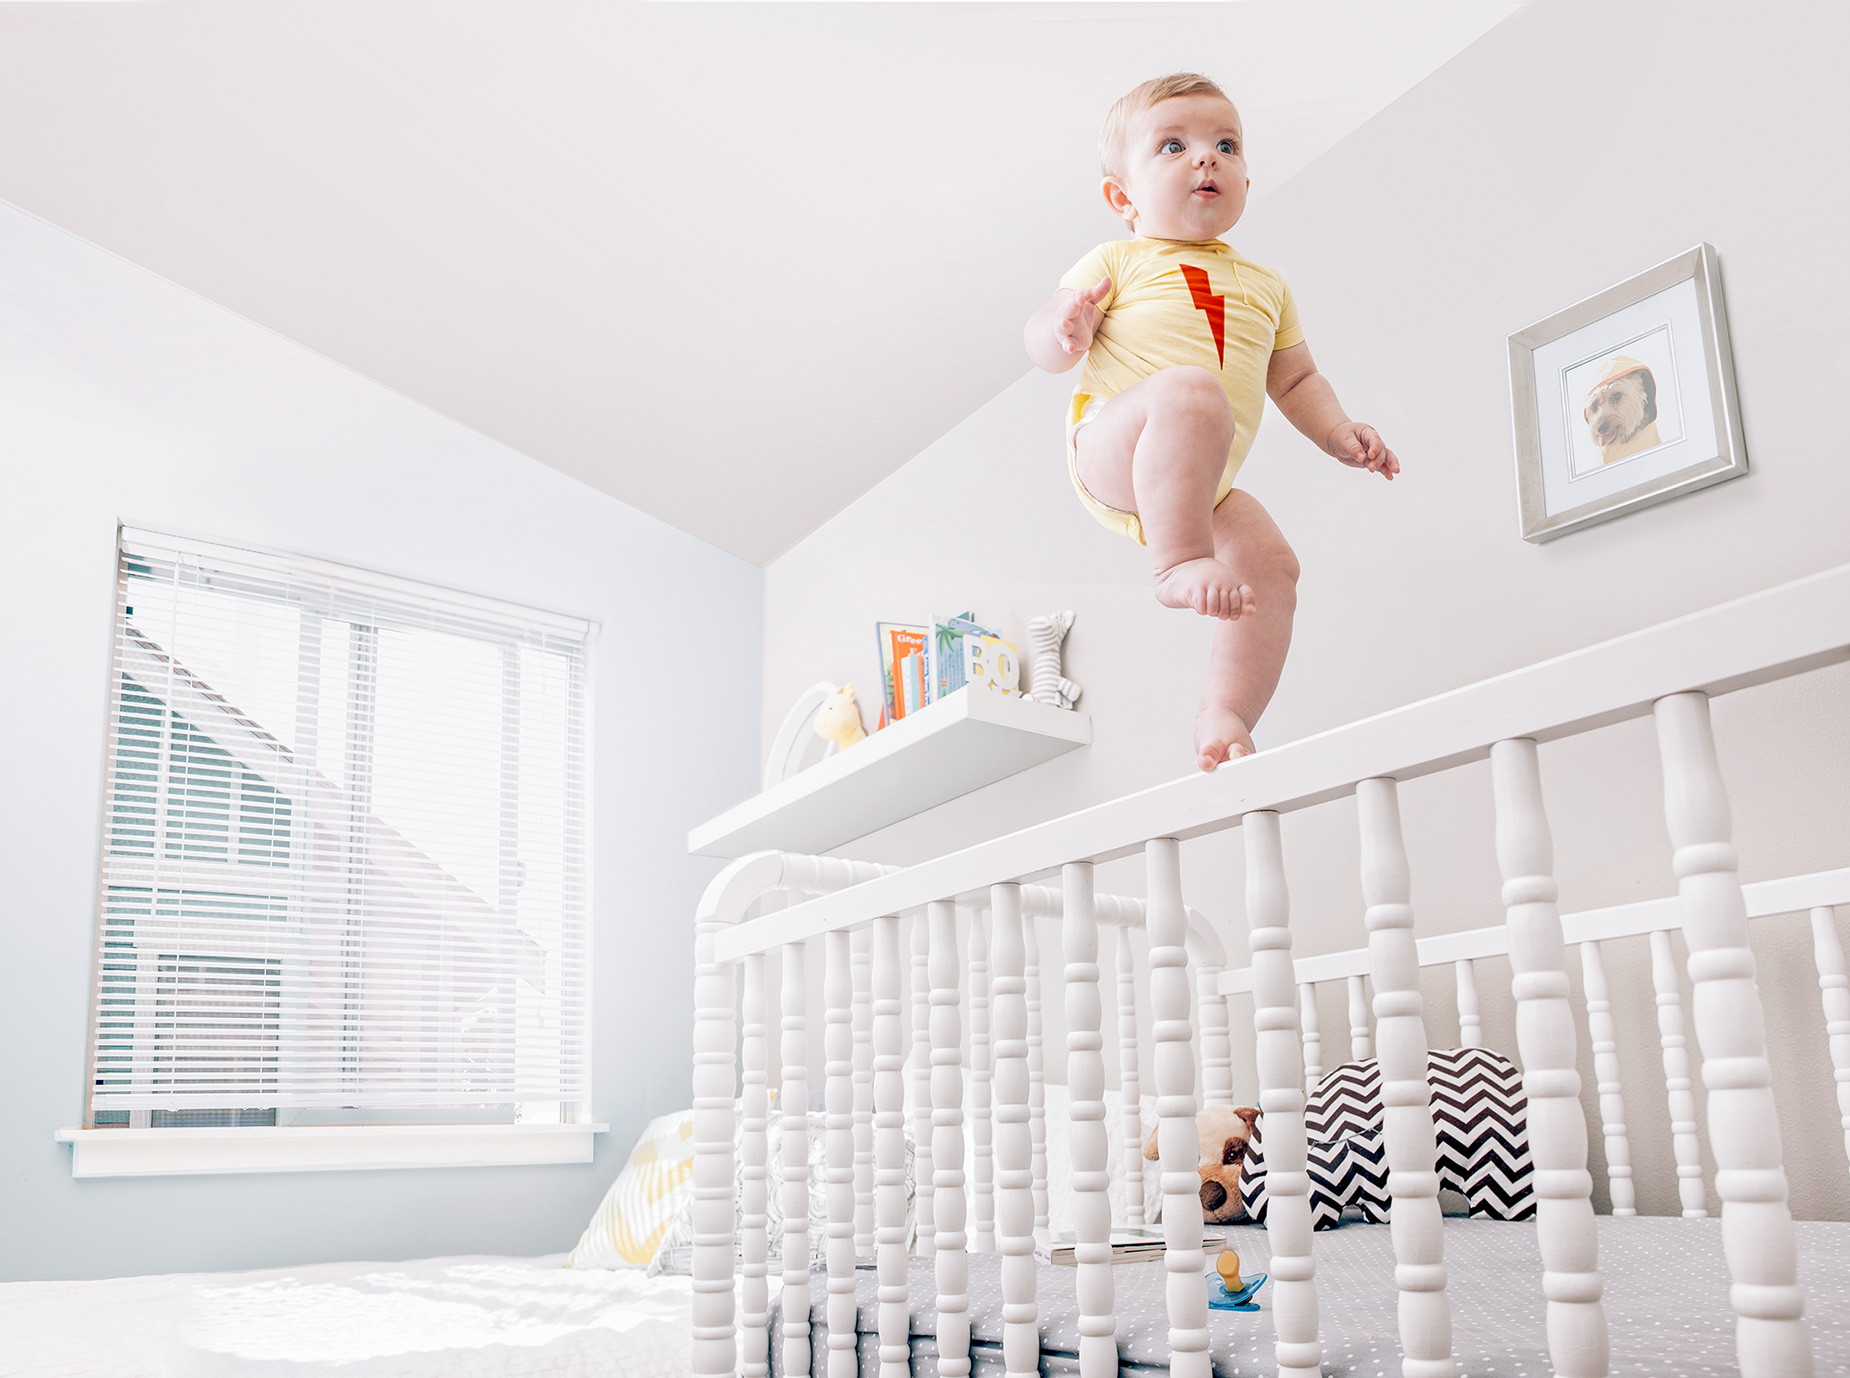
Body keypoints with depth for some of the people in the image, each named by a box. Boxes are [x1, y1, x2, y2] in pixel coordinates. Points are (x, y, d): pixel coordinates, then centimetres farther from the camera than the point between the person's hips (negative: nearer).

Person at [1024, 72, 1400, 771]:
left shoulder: (1265, 286, 27)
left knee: (1273, 566, -14)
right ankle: (1179, 562, -39)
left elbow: (1296, 380, 32)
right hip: (1111, 454, -6)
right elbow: (1040, 342, 2)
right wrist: (1065, 333, -23)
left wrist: (1338, 433, 12)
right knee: (1191, 391, -34)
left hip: (1206, 483, 6)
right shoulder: (1118, 261, 11)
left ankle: (1224, 717, -11)